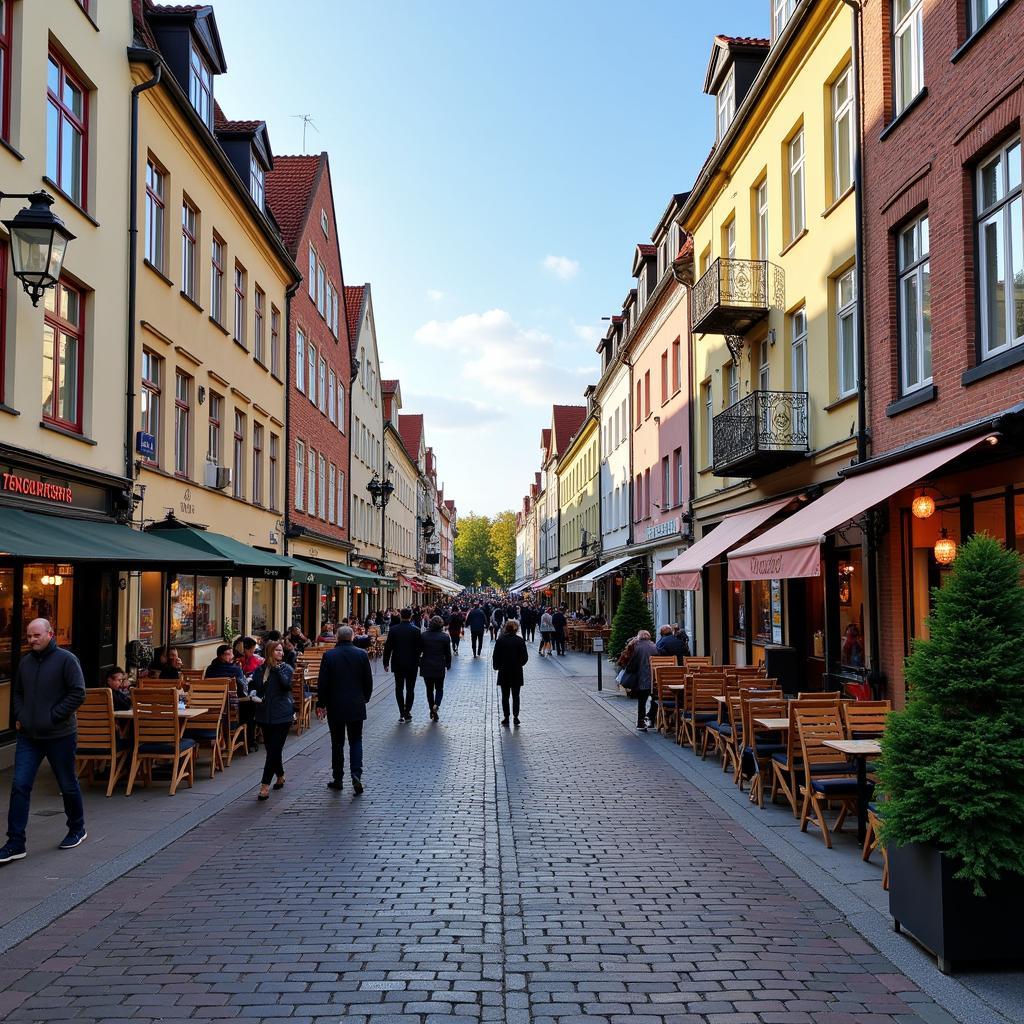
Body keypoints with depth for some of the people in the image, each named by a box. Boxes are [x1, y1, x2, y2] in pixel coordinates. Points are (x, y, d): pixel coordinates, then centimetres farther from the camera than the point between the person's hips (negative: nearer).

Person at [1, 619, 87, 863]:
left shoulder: (66, 659, -10)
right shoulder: (25, 662, 8)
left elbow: (78, 693, -13)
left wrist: (53, 716, -16)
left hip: (60, 736, -5)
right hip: (28, 736, 5)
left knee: (68, 785, 9)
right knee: (20, 786, -3)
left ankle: (77, 830, 29)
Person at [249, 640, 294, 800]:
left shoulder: (286, 668, -2)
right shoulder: (260, 670, 7)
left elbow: (287, 683, -19)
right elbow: (252, 686, 16)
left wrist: (278, 669, -18)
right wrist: (253, 695, -4)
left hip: (282, 716, -4)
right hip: (265, 715, 4)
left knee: (274, 750, -9)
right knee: (271, 749, 12)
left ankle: (265, 785, -10)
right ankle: (280, 776, 34)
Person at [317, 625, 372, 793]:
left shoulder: (329, 656, -7)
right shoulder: (361, 654, -4)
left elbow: (323, 683, -6)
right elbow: (368, 681, 2)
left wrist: (321, 704, 5)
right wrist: (364, 698, 17)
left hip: (335, 707, -1)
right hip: (356, 707, 1)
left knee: (337, 743, 10)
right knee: (356, 741, 9)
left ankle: (337, 778, 15)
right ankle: (356, 774, -8)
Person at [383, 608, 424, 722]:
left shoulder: (393, 630, -6)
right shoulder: (416, 630, -10)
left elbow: (388, 647, -4)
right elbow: (420, 647, -7)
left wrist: (386, 663, 3)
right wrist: (417, 659, 10)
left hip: (397, 664, 1)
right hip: (412, 664, -1)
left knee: (399, 688, 10)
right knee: (410, 689, 8)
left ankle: (402, 713, 6)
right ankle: (407, 712, 7)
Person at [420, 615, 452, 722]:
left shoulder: (424, 636, -5)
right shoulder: (445, 637, -8)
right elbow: (448, 653, -2)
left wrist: (419, 663, 12)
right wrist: (448, 665, 11)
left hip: (426, 666, 1)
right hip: (440, 667, -1)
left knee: (429, 689, 13)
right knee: (439, 688, 12)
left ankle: (432, 711, 15)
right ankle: (436, 704, -14)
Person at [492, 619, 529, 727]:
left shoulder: (500, 640, -8)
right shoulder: (520, 641, -8)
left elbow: (496, 656, -6)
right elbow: (525, 657, -5)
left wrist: (496, 666, 10)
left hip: (504, 672, 0)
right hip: (517, 672, 0)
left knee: (505, 696, 9)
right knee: (516, 695, 10)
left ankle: (506, 717, 9)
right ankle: (515, 716, 2)